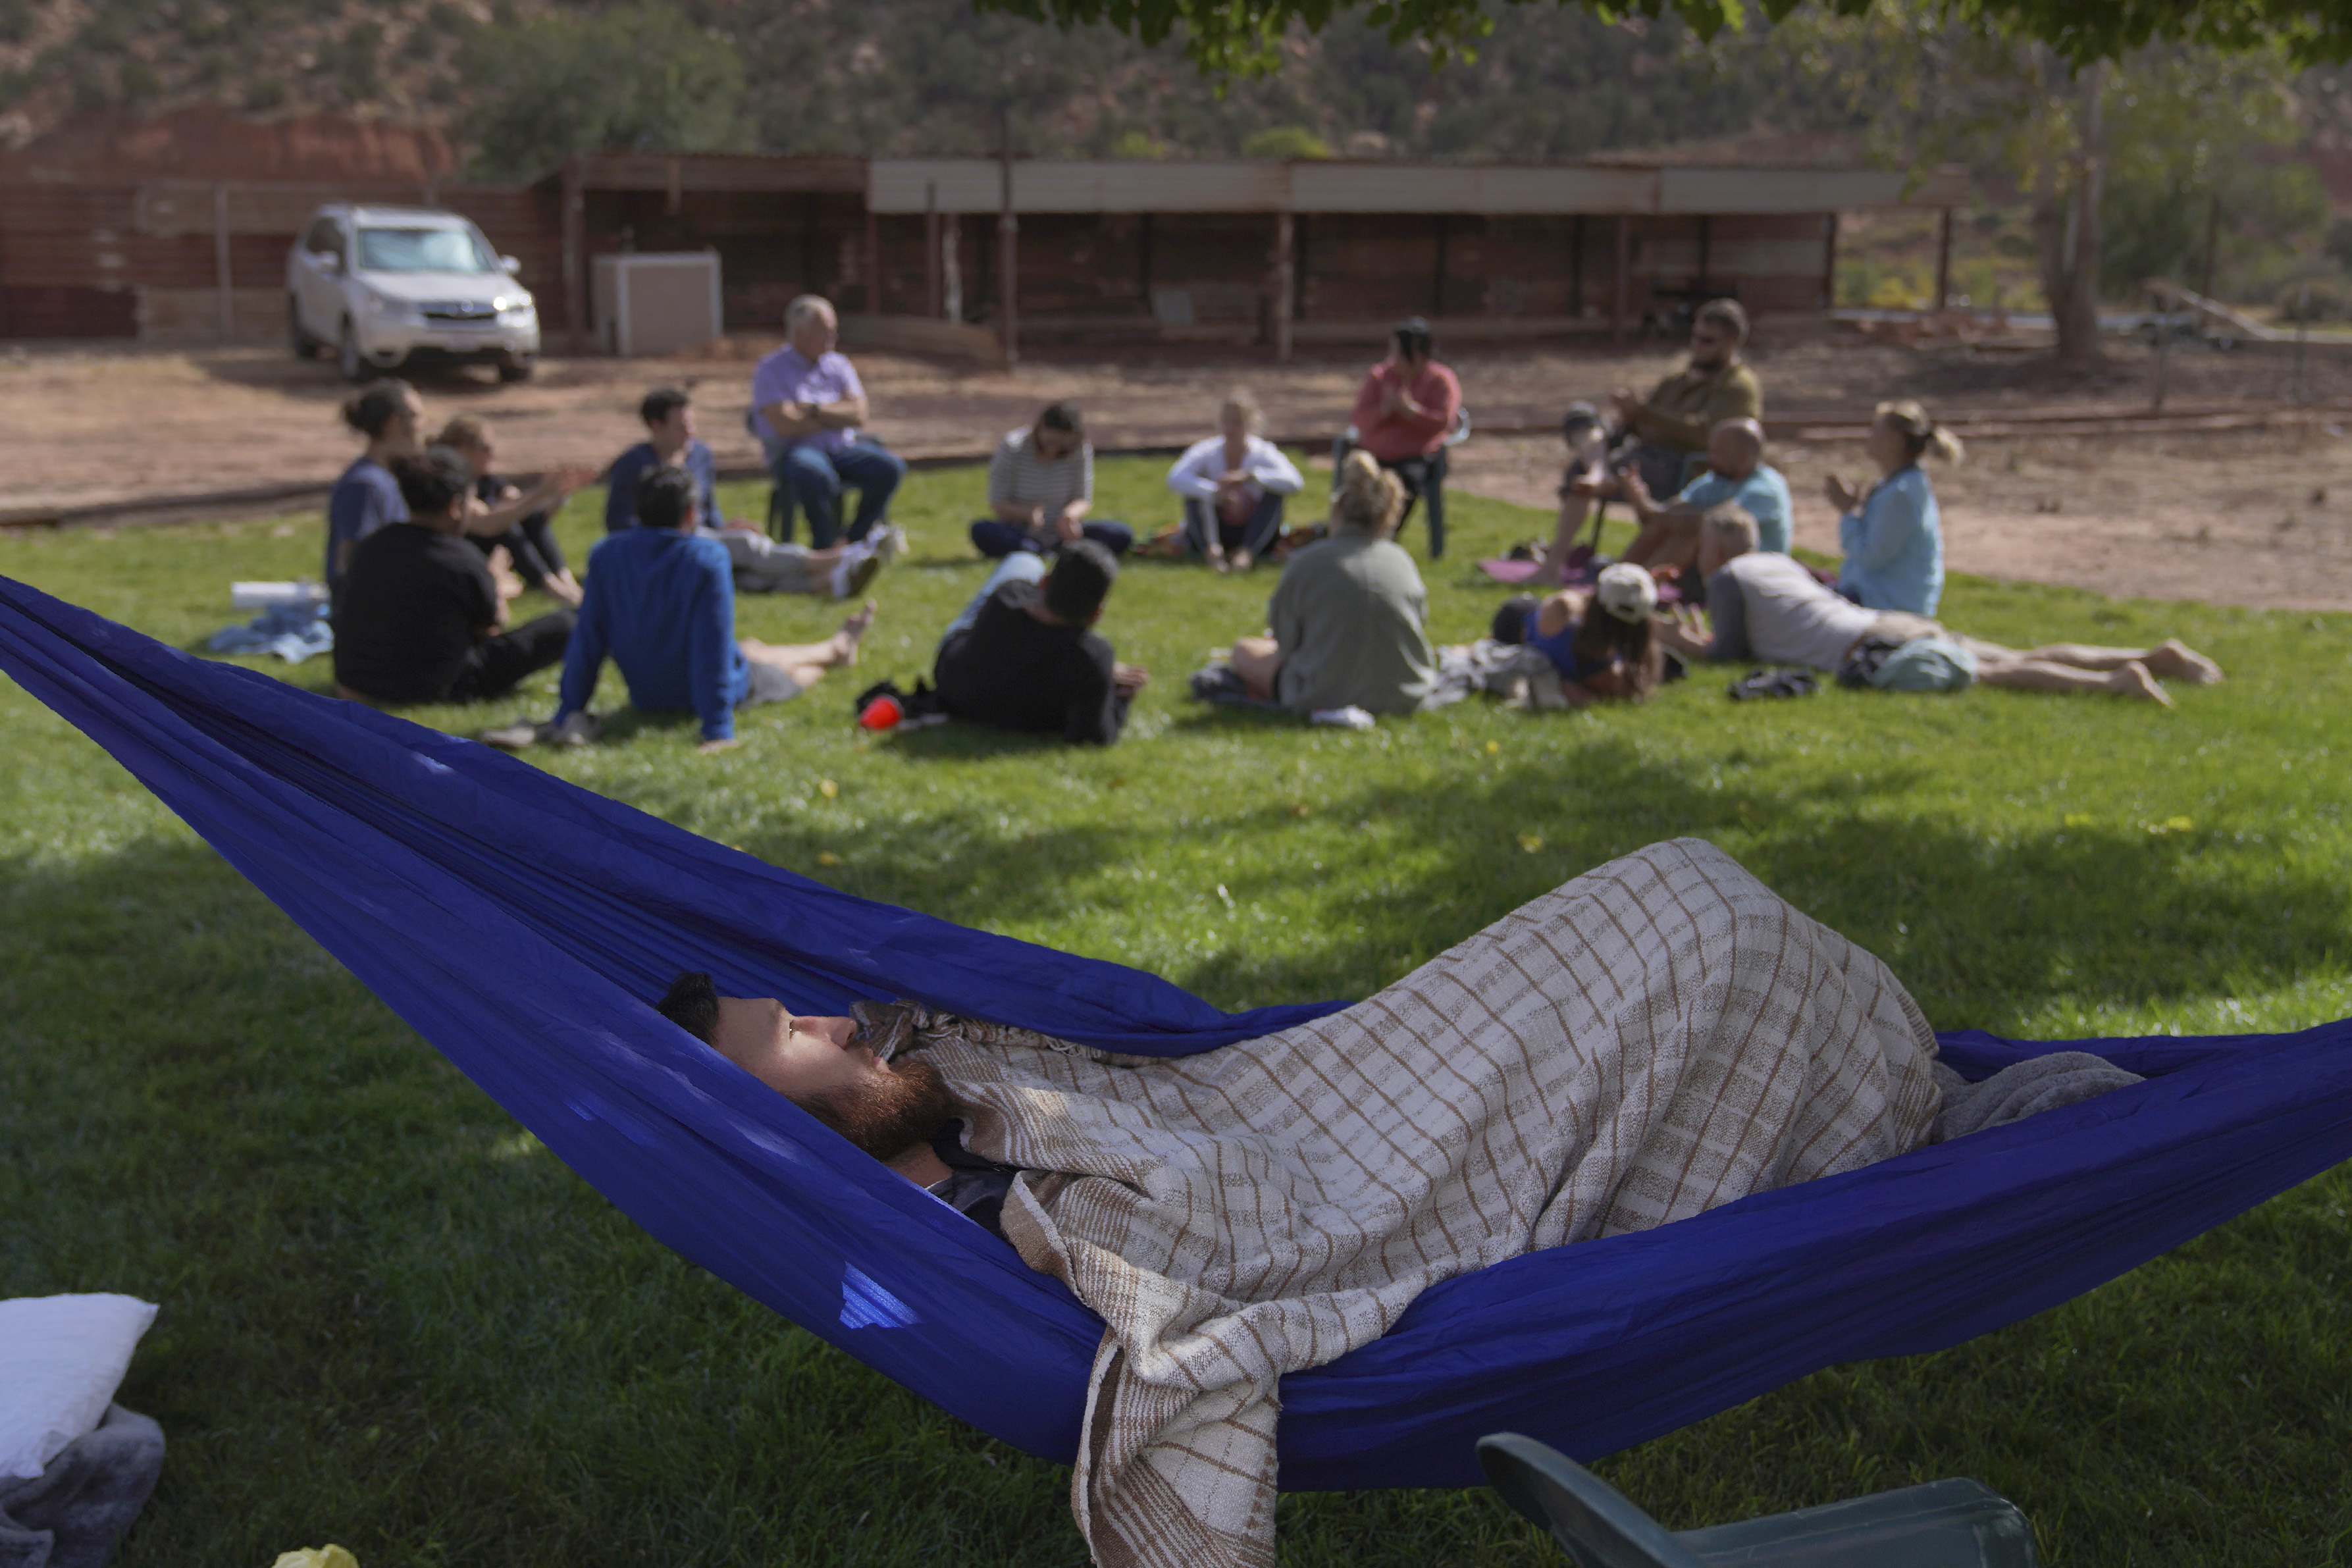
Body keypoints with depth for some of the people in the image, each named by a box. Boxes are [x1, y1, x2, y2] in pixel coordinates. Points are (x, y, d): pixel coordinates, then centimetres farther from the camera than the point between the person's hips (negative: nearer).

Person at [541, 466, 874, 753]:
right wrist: (718, 729, -27)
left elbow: (587, 640, -12)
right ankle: (836, 650, 60)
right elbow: (713, 646, -29)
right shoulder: (707, 558, -28)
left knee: (752, 651, 33)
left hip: (644, 695, 6)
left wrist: (570, 712, -6)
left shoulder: (604, 555, -15)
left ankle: (833, 648, 58)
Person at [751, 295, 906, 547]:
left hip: (842, 449, 5)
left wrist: (816, 410, -11)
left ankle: (854, 541, -11)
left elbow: (859, 414, 3)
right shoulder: (771, 370, 0)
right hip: (795, 451, -5)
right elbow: (786, 425, -13)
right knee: (816, 476, -40)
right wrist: (838, 416, -1)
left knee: (890, 467, -21)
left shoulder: (838, 364, 16)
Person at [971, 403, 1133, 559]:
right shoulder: (1012, 449, -11)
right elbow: (998, 504, -10)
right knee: (982, 531, -35)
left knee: (1122, 535, -22)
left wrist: (1070, 514, -27)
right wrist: (1028, 513, -30)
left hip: (1061, 535, 2)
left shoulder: (1079, 451, -5)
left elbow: (1084, 500, -2)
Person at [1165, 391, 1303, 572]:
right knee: (1196, 491, -21)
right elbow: (1175, 479, -27)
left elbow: (1294, 483, -29)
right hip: (1216, 534, 1)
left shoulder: (1264, 454, -9)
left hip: (1255, 536, 0)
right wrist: (1217, 493, -40)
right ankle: (1211, 550, -38)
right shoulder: (1206, 452, -7)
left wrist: (1249, 476, -39)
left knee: (1274, 492, -23)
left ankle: (1247, 552, -37)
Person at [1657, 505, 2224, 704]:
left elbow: (1733, 651, 4)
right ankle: (2152, 656, -5)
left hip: (1872, 652, -8)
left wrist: (1687, 646, 22)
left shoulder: (1727, 579, 7)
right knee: (2020, 659, 3)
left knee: (1994, 674, -24)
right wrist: (1700, 638, 45)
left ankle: (2113, 682, -42)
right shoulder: (1781, 563, 32)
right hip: (1896, 624, 8)